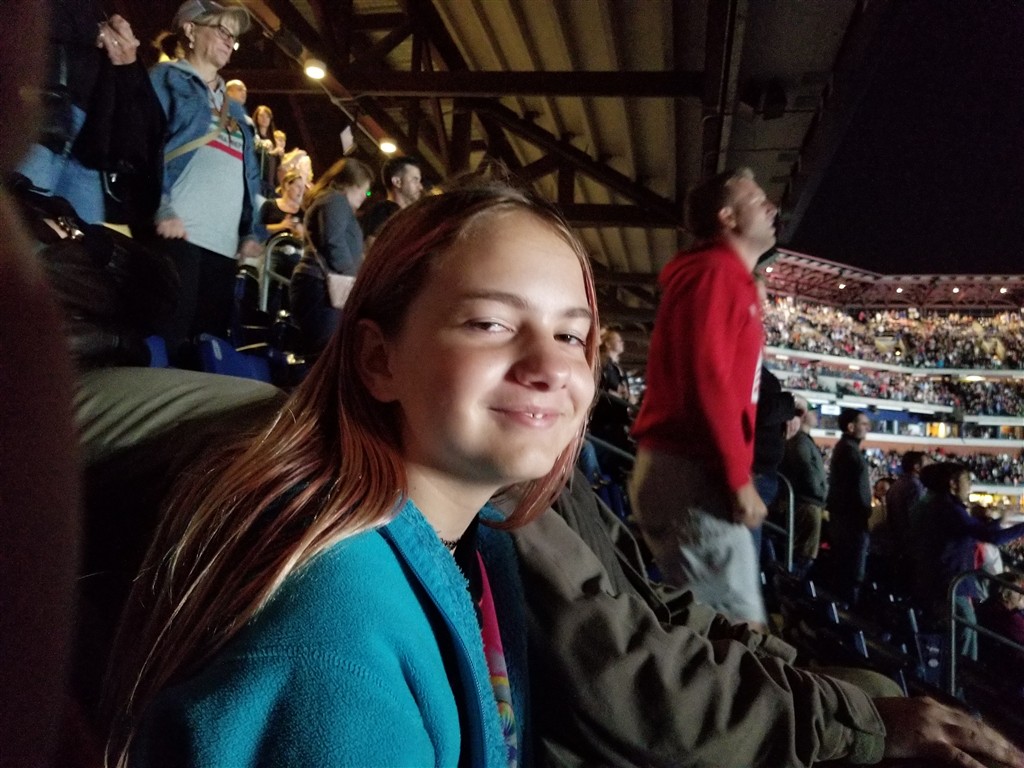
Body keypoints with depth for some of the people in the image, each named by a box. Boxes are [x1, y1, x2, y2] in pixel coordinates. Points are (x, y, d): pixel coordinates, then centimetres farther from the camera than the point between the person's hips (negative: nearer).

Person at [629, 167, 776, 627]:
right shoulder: (716, 272, -9)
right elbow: (706, 382, -20)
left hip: (690, 474, 10)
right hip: (693, 476, -10)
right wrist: (739, 479, -16)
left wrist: (734, 473, 14)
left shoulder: (729, 279, 23)